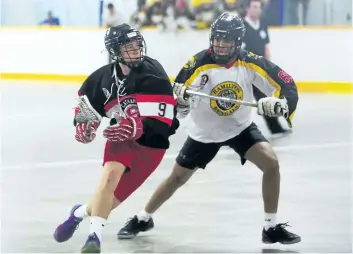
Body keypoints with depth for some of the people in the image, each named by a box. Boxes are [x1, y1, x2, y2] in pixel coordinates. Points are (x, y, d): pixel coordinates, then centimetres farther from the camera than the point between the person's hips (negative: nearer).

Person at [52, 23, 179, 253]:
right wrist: (83, 123, -3)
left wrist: (137, 127, -41)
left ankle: (81, 212, 26)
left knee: (115, 195, -4)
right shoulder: (105, 77, -4)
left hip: (151, 142, -3)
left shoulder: (154, 75, -20)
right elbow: (87, 100, 15)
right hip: (122, 138, 3)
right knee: (111, 173, -26)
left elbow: (162, 120, -25)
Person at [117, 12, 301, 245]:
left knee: (271, 163, -20)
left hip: (240, 127, 1)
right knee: (177, 178, 7)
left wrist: (280, 104, -38)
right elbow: (180, 106, -18)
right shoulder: (199, 63, -23)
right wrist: (180, 99, -42)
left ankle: (272, 228, -7)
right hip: (204, 132, -1)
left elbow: (286, 84, -18)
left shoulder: (250, 63, -20)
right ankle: (143, 219, 31)